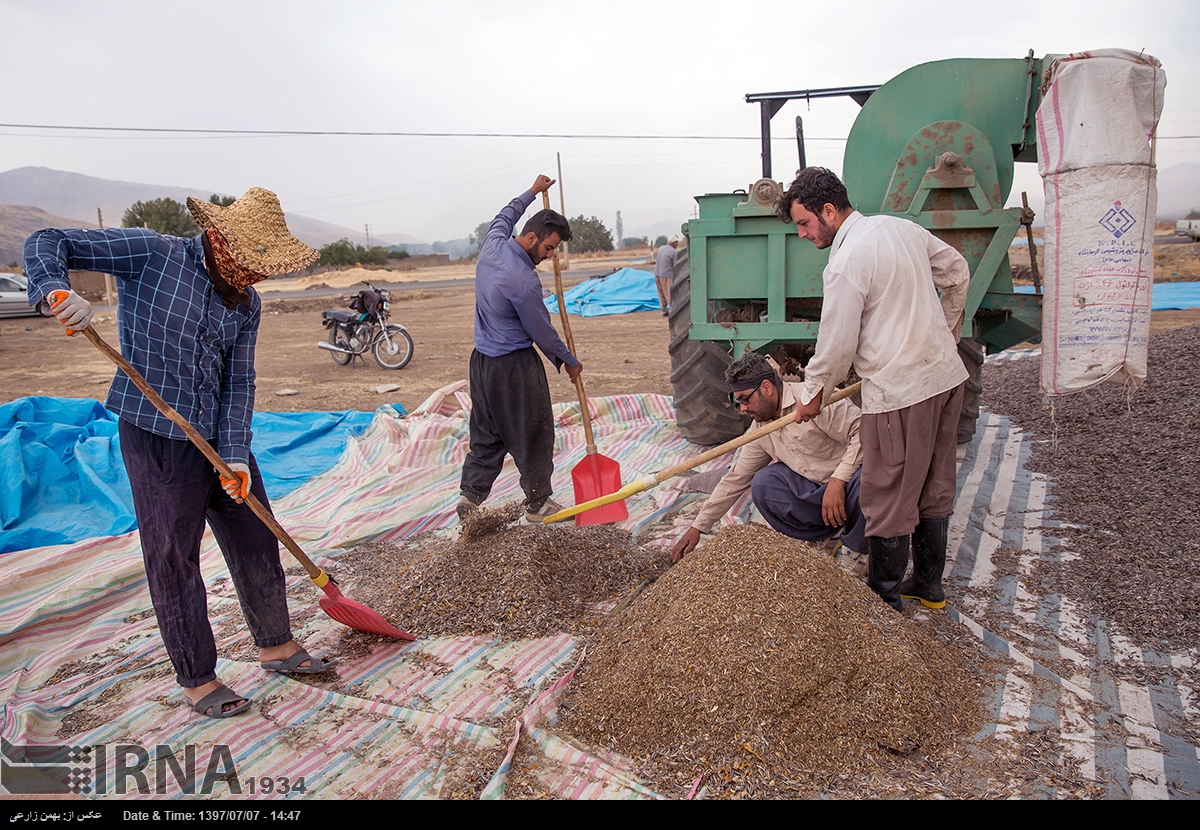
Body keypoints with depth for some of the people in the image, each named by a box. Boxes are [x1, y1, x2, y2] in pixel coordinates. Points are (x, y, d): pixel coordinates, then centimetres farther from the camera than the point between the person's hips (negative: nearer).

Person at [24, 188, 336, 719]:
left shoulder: (246, 304, 5)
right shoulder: (150, 253, -10)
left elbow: (239, 380, 2)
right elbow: (45, 244, -9)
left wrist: (236, 454, -10)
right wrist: (57, 291, -32)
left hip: (221, 437, 6)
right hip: (157, 437, -6)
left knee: (256, 541, 14)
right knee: (173, 559, 3)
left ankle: (277, 646, 32)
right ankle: (197, 679, 19)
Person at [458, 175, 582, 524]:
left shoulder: (492, 245, -1)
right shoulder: (524, 280, -24)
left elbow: (503, 218, 24)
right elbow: (542, 331, -13)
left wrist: (532, 193, 37)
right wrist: (569, 361, 3)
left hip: (482, 361, 9)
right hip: (515, 367, -9)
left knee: (486, 433, 16)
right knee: (533, 435, 5)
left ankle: (471, 496, 17)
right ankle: (538, 504, 15)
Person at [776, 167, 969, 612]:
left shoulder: (847, 261, -18)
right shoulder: (902, 227, 8)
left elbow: (838, 343, -14)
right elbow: (957, 272, 21)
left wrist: (813, 393, 2)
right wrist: (946, 332, 30)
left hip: (899, 391, -9)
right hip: (947, 374, 9)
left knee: (888, 500, 4)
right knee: (934, 489, 19)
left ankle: (884, 599, 16)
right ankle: (929, 584, 33)